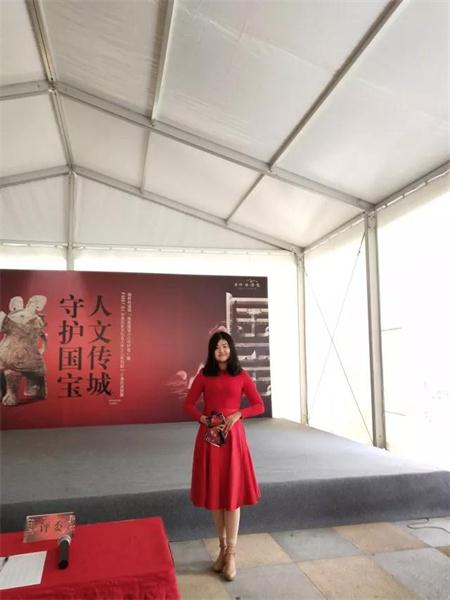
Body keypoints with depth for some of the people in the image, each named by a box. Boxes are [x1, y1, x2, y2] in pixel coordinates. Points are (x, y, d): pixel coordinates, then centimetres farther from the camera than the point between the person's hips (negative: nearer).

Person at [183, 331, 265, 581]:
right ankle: (222, 548, 27)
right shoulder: (204, 376, 0)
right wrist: (203, 418, -12)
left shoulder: (241, 376, -2)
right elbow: (188, 404, 5)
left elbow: (259, 405, 1)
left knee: (232, 492, 1)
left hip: (233, 436, -1)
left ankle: (231, 553, 14)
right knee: (215, 491, 10)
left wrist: (238, 414, -14)